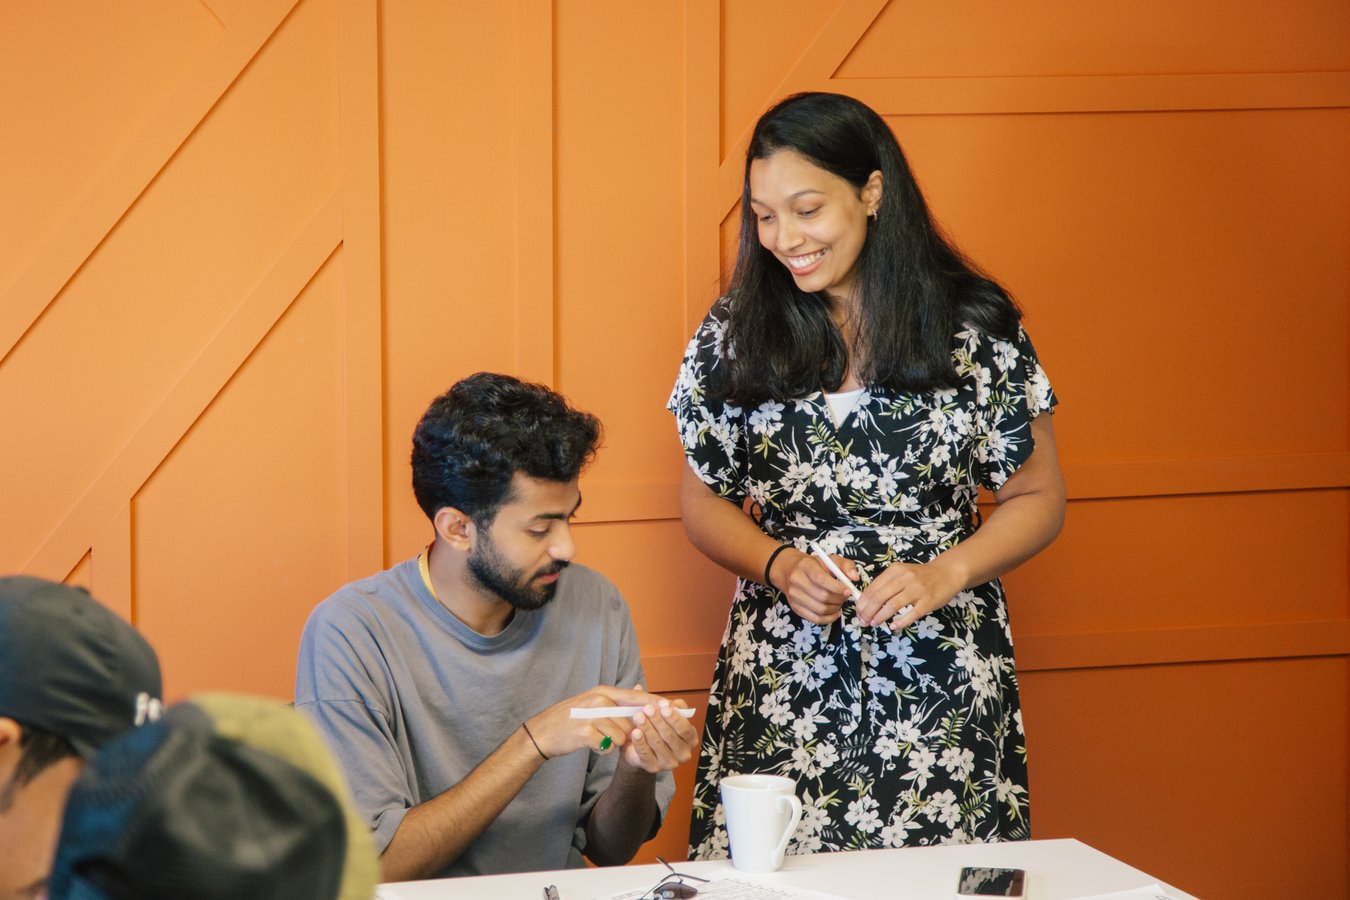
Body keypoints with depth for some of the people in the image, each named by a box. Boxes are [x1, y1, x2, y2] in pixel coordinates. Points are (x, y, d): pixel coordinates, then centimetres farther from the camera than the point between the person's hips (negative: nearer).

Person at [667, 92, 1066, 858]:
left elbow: (1038, 500, 5)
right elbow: (705, 503, 12)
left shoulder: (976, 328, -2)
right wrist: (780, 566, -7)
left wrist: (944, 575, -12)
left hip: (941, 686, -1)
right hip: (782, 682, 1)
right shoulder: (735, 335, 4)